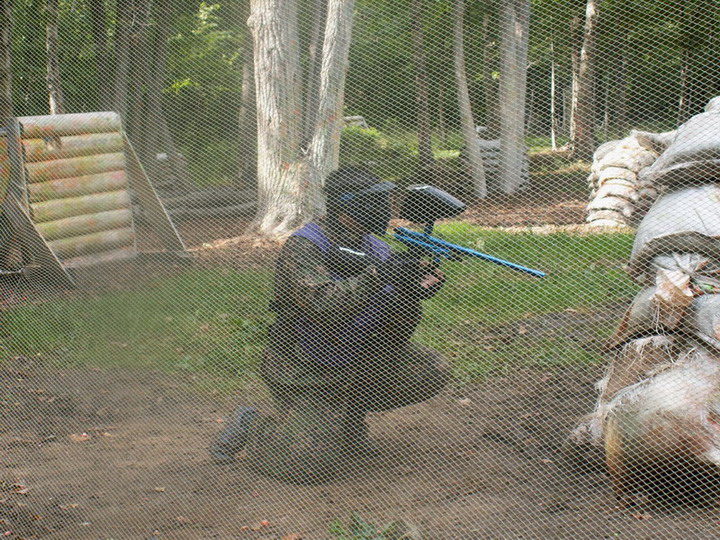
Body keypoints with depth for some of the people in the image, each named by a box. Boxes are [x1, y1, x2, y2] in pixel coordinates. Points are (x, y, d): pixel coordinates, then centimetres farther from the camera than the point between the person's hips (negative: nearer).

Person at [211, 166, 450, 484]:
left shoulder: (376, 249, 1)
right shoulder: (303, 248, -19)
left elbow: (395, 333, 0)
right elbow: (322, 305, -37)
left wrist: (414, 292, -20)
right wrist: (377, 276, -41)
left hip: (359, 359, 7)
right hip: (307, 371, -7)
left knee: (432, 373, -6)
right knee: (315, 464, -17)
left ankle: (349, 413, 12)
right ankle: (251, 426, 12)